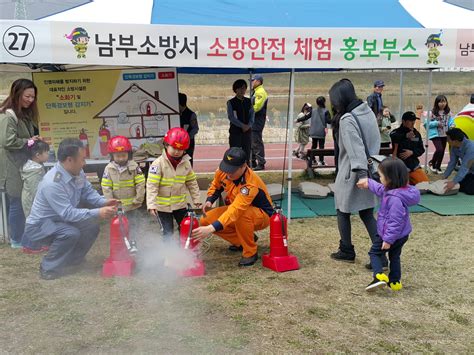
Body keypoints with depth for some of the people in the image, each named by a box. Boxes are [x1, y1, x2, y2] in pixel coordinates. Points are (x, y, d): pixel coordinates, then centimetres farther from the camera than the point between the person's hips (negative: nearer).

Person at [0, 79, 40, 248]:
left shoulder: (25, 114, 14)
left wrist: (34, 140, 5)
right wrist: (29, 141, -14)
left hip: (23, 165, 9)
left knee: (19, 203, 14)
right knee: (17, 203, -1)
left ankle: (16, 236, 25)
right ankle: (17, 241, 10)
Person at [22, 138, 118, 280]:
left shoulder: (78, 172, -10)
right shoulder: (52, 183, -34)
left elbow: (88, 191, 2)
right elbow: (68, 213, -33)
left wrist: (104, 202, -17)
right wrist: (98, 212, -35)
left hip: (61, 219, 9)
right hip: (39, 226, -9)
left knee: (92, 226, 0)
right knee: (71, 233, -31)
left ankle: (71, 261, 16)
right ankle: (49, 269, -10)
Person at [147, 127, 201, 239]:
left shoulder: (186, 163, -2)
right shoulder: (158, 163, -17)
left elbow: (191, 182, 8)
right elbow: (152, 185, -19)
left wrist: (196, 199, 9)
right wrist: (151, 204, -25)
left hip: (180, 204, 4)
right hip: (163, 205, -4)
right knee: (167, 231, 2)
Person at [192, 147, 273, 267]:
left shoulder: (250, 185, -37)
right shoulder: (223, 172, -15)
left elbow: (235, 211, -47)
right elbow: (216, 186, 8)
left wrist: (211, 228, -54)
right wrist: (209, 201, -12)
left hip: (262, 215, -7)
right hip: (237, 208, 7)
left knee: (242, 214, -42)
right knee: (206, 220, -10)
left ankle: (250, 252, -16)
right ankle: (241, 241, 8)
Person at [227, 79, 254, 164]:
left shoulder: (248, 102, 9)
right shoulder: (231, 102, -4)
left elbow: (252, 115, 4)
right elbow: (231, 117, -12)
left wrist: (249, 125, -13)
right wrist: (242, 125, -19)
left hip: (247, 131, 4)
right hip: (235, 132, -4)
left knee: (247, 154, 8)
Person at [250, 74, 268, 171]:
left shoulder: (260, 92, -13)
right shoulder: (255, 92, 20)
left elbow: (257, 107, -22)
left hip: (257, 121, -11)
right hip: (253, 121, 11)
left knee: (257, 143, -8)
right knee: (251, 142, 16)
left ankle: (261, 164, -4)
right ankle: (252, 162, 25)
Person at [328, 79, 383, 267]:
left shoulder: (347, 119, -18)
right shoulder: (368, 111, 6)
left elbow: (356, 149, -25)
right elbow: (375, 141, 11)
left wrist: (360, 172, -28)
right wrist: (367, 168, 16)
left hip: (351, 173, -7)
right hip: (369, 170, 7)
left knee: (343, 211, 12)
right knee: (367, 213, 11)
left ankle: (347, 251, 23)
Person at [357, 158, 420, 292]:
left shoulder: (395, 198, -33)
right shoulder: (391, 190, -5)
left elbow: (395, 221, -31)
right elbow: (381, 190, 18)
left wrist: (388, 239, -26)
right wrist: (368, 183, 25)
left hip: (392, 235, -9)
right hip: (402, 235, 9)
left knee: (374, 252, 7)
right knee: (394, 256, 22)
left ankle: (379, 276, -8)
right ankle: (395, 282, 30)